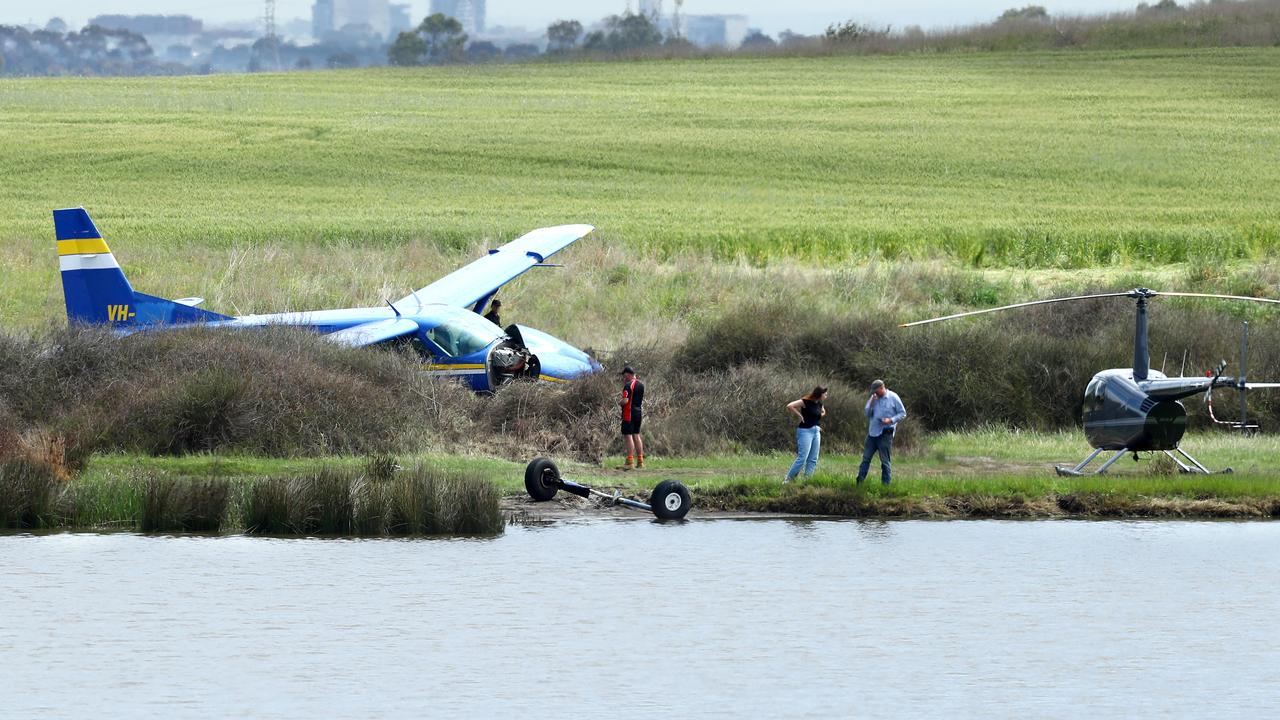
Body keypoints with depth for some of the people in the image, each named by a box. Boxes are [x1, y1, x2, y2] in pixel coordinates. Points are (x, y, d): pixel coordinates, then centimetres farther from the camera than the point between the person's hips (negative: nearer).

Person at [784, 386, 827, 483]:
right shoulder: (806, 402, -12)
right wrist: (799, 415, -14)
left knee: (813, 460, 4)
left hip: (816, 431, 8)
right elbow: (789, 406, -20)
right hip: (805, 431, -8)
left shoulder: (819, 404, 10)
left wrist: (820, 415, 13)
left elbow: (823, 411, 34)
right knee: (802, 458, -11)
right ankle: (788, 480, -4)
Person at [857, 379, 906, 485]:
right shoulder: (874, 398, 10)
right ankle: (859, 482, 9)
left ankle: (885, 484, 5)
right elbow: (867, 414, 8)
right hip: (872, 432, 5)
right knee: (866, 457, 6)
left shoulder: (893, 398, -5)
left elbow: (902, 414, -2)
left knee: (885, 460, -1)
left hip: (885, 433, -5)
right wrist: (871, 403, -9)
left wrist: (891, 420, -17)